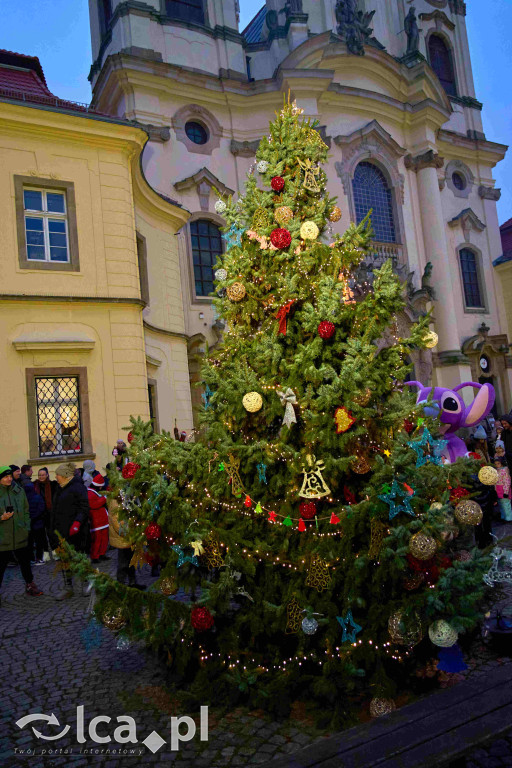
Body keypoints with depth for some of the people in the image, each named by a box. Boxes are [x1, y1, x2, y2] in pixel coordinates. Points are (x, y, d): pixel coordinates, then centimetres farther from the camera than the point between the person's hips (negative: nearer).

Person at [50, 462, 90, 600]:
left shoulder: (77, 487, -11)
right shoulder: (62, 488, 16)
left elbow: (84, 508, -17)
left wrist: (77, 523, -28)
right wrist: (54, 529, 18)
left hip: (74, 532, -8)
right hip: (62, 532, 8)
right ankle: (68, 588, 17)